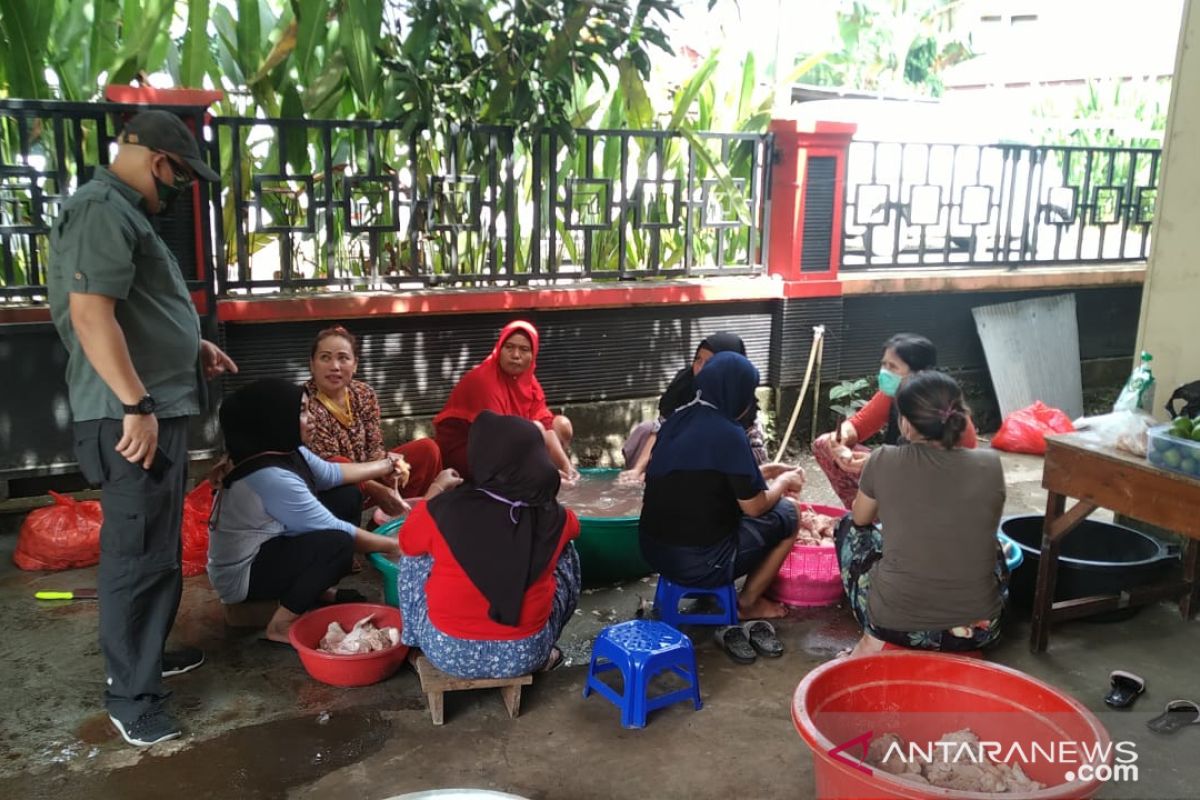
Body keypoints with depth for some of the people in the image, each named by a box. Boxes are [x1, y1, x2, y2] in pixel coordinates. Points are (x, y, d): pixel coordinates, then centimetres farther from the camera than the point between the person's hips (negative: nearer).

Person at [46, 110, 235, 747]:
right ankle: (131, 696, 7)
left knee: (157, 548, 20)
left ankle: (146, 653, 35)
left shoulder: (124, 212, 19)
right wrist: (136, 405, -25)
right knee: (137, 553, -3)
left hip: (162, 408, 11)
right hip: (131, 416, -11)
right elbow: (91, 315, -24)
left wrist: (194, 347, 23)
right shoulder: (101, 209, -15)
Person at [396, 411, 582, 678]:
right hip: (526, 654, 1)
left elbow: (406, 541, 6)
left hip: (448, 651, -1)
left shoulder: (445, 510, -18)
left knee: (416, 555, 21)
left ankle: (417, 641, 36)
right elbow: (572, 526, 16)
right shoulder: (552, 517, -11)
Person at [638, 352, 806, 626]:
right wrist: (783, 482, 10)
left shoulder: (677, 420, 4)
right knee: (787, 514, 10)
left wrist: (770, 481, 23)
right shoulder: (728, 433, -18)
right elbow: (755, 507, -10)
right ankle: (748, 604, 19)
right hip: (699, 562, -7)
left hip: (653, 548, 7)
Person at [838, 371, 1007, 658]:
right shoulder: (989, 465, -5)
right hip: (976, 629, 4)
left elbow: (861, 517, 12)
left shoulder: (884, 461, -9)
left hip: (896, 625, -3)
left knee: (850, 528, 24)